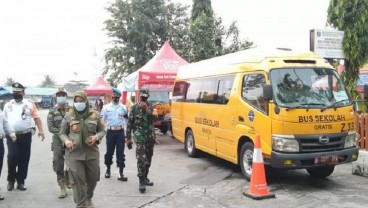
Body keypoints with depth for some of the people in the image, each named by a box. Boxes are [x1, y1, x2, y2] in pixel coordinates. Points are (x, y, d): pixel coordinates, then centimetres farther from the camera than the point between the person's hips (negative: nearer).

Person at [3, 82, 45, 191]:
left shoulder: (29, 104, 5)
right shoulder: (8, 105, 11)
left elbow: (37, 118, 1)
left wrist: (41, 130, -8)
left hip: (25, 135, 0)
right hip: (12, 136, 0)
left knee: (24, 158, 4)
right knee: (12, 157, -10)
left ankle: (21, 181, 15)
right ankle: (11, 180, 11)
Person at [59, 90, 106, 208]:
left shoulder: (94, 115, 2)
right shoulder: (68, 116, 1)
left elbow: (102, 130, 11)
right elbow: (62, 133, 8)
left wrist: (96, 137, -10)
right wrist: (66, 141, -13)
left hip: (91, 152, 2)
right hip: (74, 153, -2)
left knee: (92, 178, 14)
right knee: (77, 180, -1)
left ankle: (88, 198, 41)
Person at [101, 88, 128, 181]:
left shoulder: (123, 108, 4)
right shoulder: (106, 107, 1)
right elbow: (102, 120, 3)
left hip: (120, 132, 0)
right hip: (110, 132, 0)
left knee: (120, 152, 0)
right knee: (109, 151, 9)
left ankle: (121, 173, 4)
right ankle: (108, 169, 30)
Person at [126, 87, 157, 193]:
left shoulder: (151, 106, 7)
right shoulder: (134, 107, 0)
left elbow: (154, 116, -12)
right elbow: (129, 123, 1)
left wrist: (146, 108, -23)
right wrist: (128, 137, -1)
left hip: (150, 136, 4)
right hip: (140, 136, -4)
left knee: (148, 158, 11)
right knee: (141, 159, -13)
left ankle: (145, 177, 25)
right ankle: (141, 181, -12)